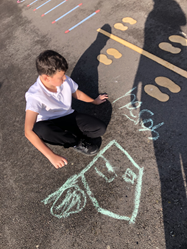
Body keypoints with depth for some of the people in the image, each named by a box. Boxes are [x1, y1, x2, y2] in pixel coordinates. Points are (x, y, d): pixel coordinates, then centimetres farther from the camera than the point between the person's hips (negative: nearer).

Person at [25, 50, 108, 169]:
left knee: (101, 128, -13)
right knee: (39, 129, -41)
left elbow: (77, 94, 9)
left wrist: (94, 101, 25)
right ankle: (79, 141, -16)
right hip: (51, 125, -2)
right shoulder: (34, 95, -28)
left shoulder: (65, 80, -14)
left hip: (69, 117, 3)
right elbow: (29, 132, -35)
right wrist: (51, 156, -38)